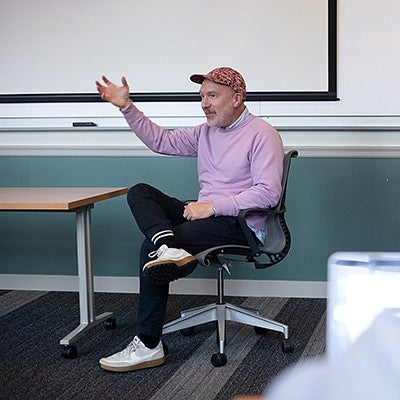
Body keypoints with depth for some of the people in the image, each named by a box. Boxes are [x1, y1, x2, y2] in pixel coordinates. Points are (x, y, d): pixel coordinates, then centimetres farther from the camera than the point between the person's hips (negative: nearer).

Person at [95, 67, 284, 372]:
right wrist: (126, 107, 11)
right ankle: (168, 249, -36)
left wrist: (213, 206, -22)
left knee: (150, 249, -21)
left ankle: (148, 346, -14)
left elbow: (268, 193, -18)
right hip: (208, 214, 9)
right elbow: (161, 141, 22)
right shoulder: (206, 132, 19)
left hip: (240, 224, -9)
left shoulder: (262, 134, -8)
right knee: (140, 192, -8)